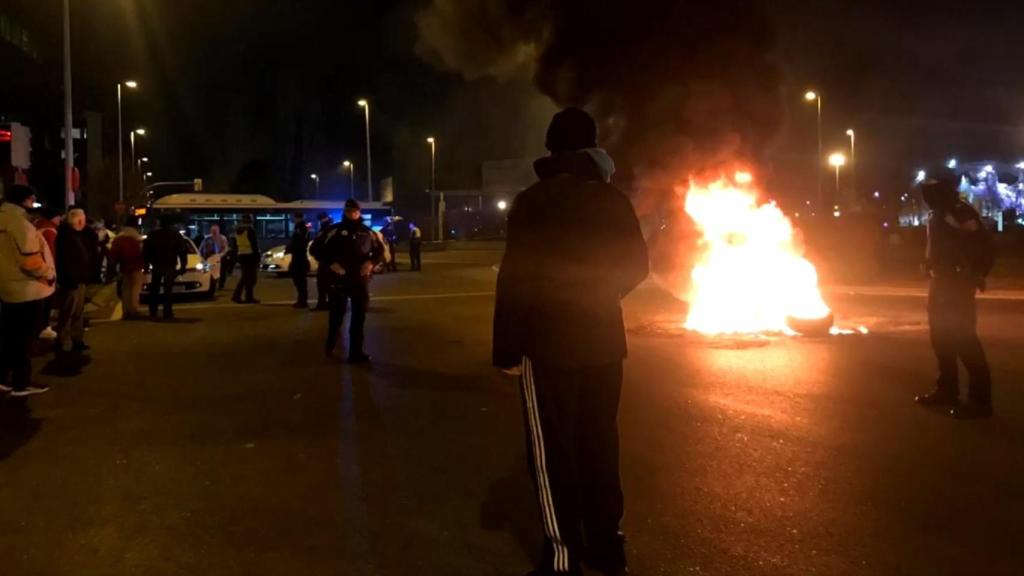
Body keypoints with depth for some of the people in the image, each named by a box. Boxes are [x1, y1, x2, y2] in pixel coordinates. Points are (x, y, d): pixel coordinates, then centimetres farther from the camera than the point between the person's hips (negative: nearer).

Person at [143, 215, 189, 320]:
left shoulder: (152, 235, 5)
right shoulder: (176, 235, 2)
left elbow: (145, 251, 5)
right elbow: (183, 251, 0)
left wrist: (146, 264, 8)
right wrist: (183, 266, 1)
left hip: (156, 266, 1)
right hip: (170, 266, -1)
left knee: (154, 290, 11)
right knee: (168, 290, -2)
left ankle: (153, 313, 9)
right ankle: (167, 313, -7)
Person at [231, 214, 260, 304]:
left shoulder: (237, 230, 11)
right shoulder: (250, 230, -12)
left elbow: (235, 245, 15)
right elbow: (254, 245, -13)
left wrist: (236, 257, 20)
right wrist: (258, 259, -10)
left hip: (241, 256, 7)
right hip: (250, 256, -7)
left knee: (245, 277, 14)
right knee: (251, 278, 0)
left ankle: (236, 296, 6)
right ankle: (249, 298, 1)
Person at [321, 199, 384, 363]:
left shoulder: (367, 232, 7)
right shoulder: (335, 231, -3)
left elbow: (380, 250, 14)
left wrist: (371, 262, -4)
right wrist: (331, 264, -16)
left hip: (361, 279, 3)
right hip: (339, 279, -3)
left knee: (359, 317, 5)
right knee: (337, 315, 4)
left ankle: (356, 352, 12)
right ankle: (330, 345, 30)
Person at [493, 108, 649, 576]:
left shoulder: (532, 202, -10)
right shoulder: (614, 200, 4)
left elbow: (514, 278, -15)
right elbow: (635, 265, 13)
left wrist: (506, 348, -10)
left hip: (549, 343, -5)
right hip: (603, 340, 5)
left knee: (553, 452, 2)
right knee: (599, 444, 15)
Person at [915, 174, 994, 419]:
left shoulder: (960, 212, -16)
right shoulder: (939, 214, 14)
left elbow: (983, 247, -19)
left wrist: (974, 277, -18)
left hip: (957, 284, -10)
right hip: (940, 282, 10)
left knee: (963, 339, -10)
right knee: (942, 338, 15)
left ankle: (980, 400, -6)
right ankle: (947, 390, 26)